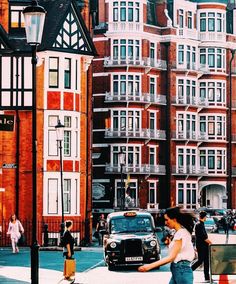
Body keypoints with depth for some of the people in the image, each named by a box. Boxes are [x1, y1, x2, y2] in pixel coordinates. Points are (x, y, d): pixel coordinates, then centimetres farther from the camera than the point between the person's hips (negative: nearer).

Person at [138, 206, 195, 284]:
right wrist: (169, 243, 7)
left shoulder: (181, 233, -15)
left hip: (182, 271, -10)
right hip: (177, 270, 10)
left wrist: (150, 266, -22)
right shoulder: (178, 232, 15)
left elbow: (171, 257, -20)